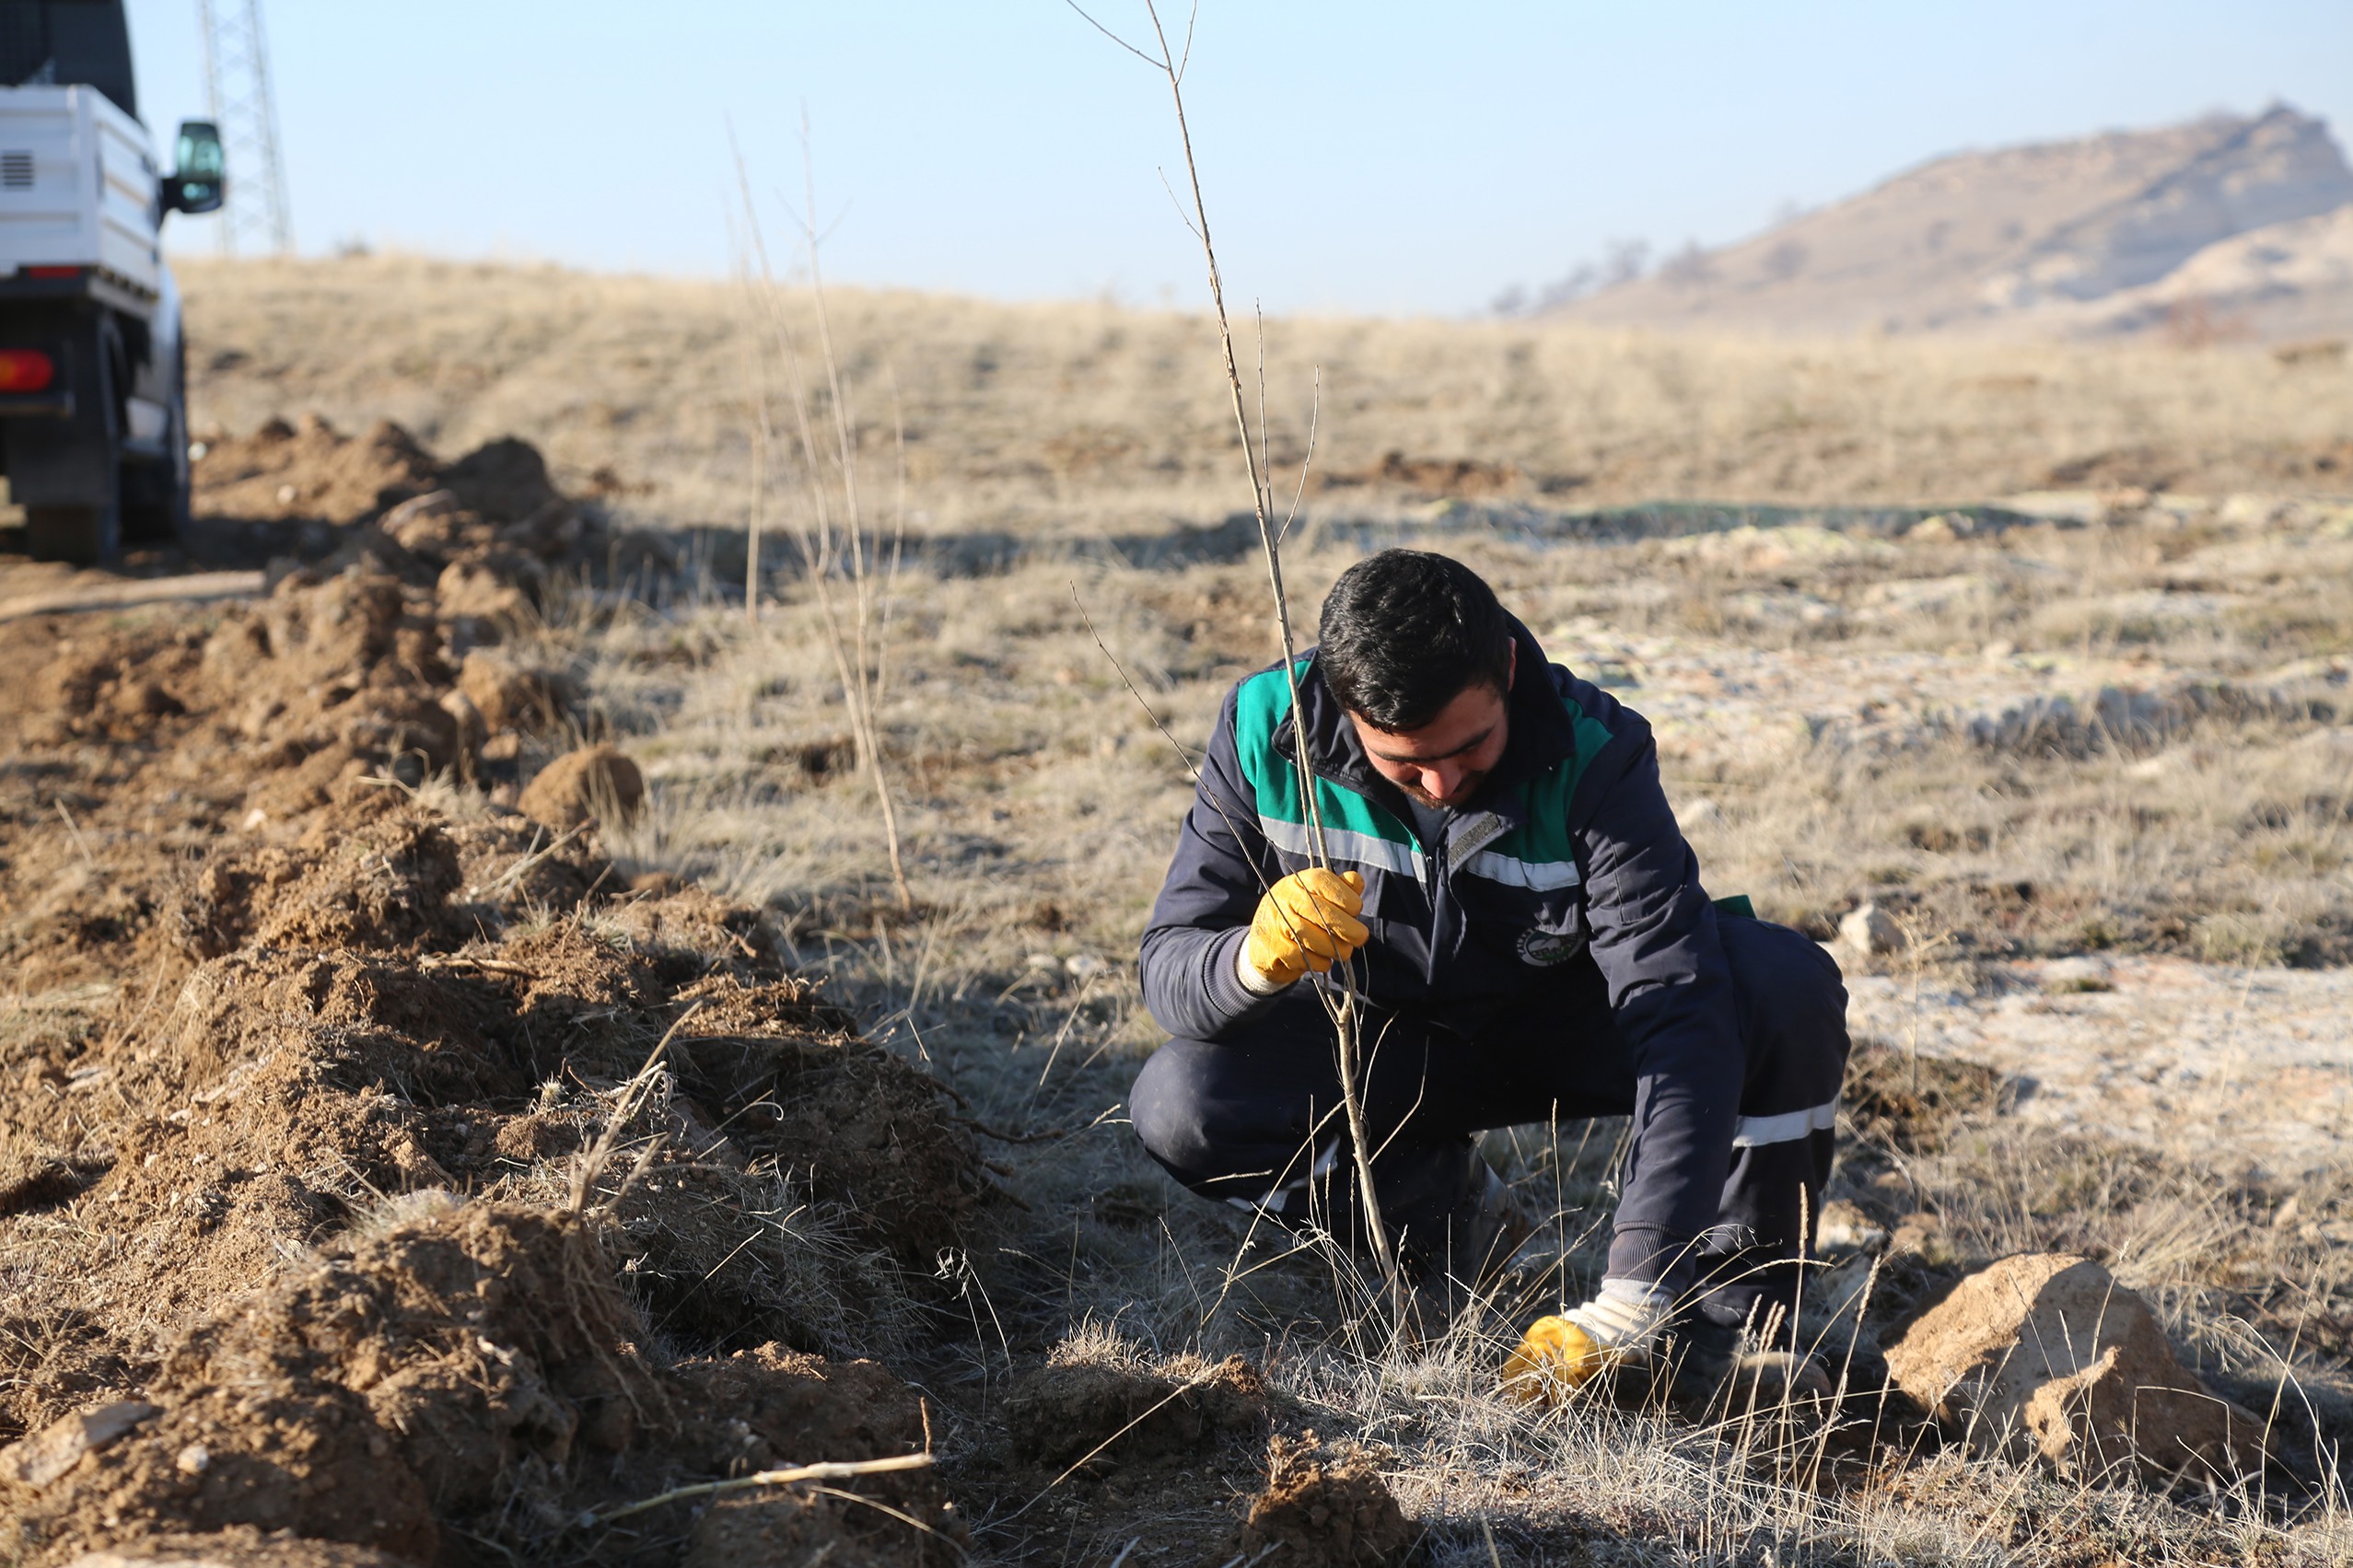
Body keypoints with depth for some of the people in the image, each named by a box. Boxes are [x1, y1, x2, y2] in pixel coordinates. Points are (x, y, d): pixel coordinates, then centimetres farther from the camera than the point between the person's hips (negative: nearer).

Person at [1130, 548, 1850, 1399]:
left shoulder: (1594, 754, -29)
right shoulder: (1266, 730, -23)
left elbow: (1678, 1009, -36)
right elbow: (1167, 968, -20)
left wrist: (1631, 1306, -44)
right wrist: (1255, 959, -48)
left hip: (1566, 1026, -1)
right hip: (1385, 1049, 2)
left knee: (1787, 986, -30)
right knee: (1175, 1106, -26)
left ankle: (1738, 1303, -7)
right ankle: (1441, 1204, 0)